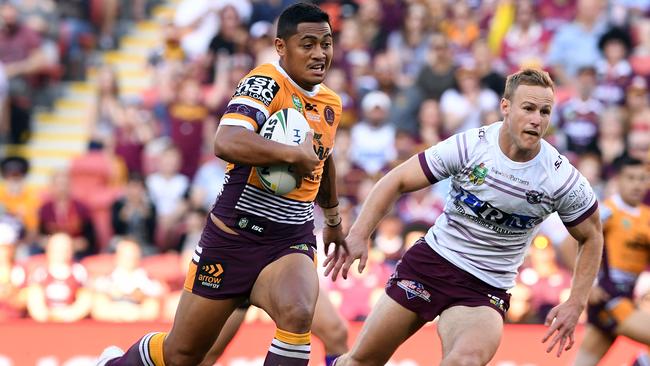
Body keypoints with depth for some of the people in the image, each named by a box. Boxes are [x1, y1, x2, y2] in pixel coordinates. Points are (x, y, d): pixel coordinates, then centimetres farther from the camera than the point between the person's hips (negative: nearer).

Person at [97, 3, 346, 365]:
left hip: (291, 244, 4)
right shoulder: (266, 83, -16)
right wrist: (293, 154, -34)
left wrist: (334, 219, 43)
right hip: (233, 237, -4)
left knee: (298, 313, -31)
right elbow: (226, 143, -36)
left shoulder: (331, 104, 8)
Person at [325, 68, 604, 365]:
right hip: (431, 260, 1)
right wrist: (358, 235, -19)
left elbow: (591, 237, 4)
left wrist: (575, 304, -4)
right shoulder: (469, 146, -13)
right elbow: (397, 181, -7)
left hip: (486, 290, -1)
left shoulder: (563, 179, -13)